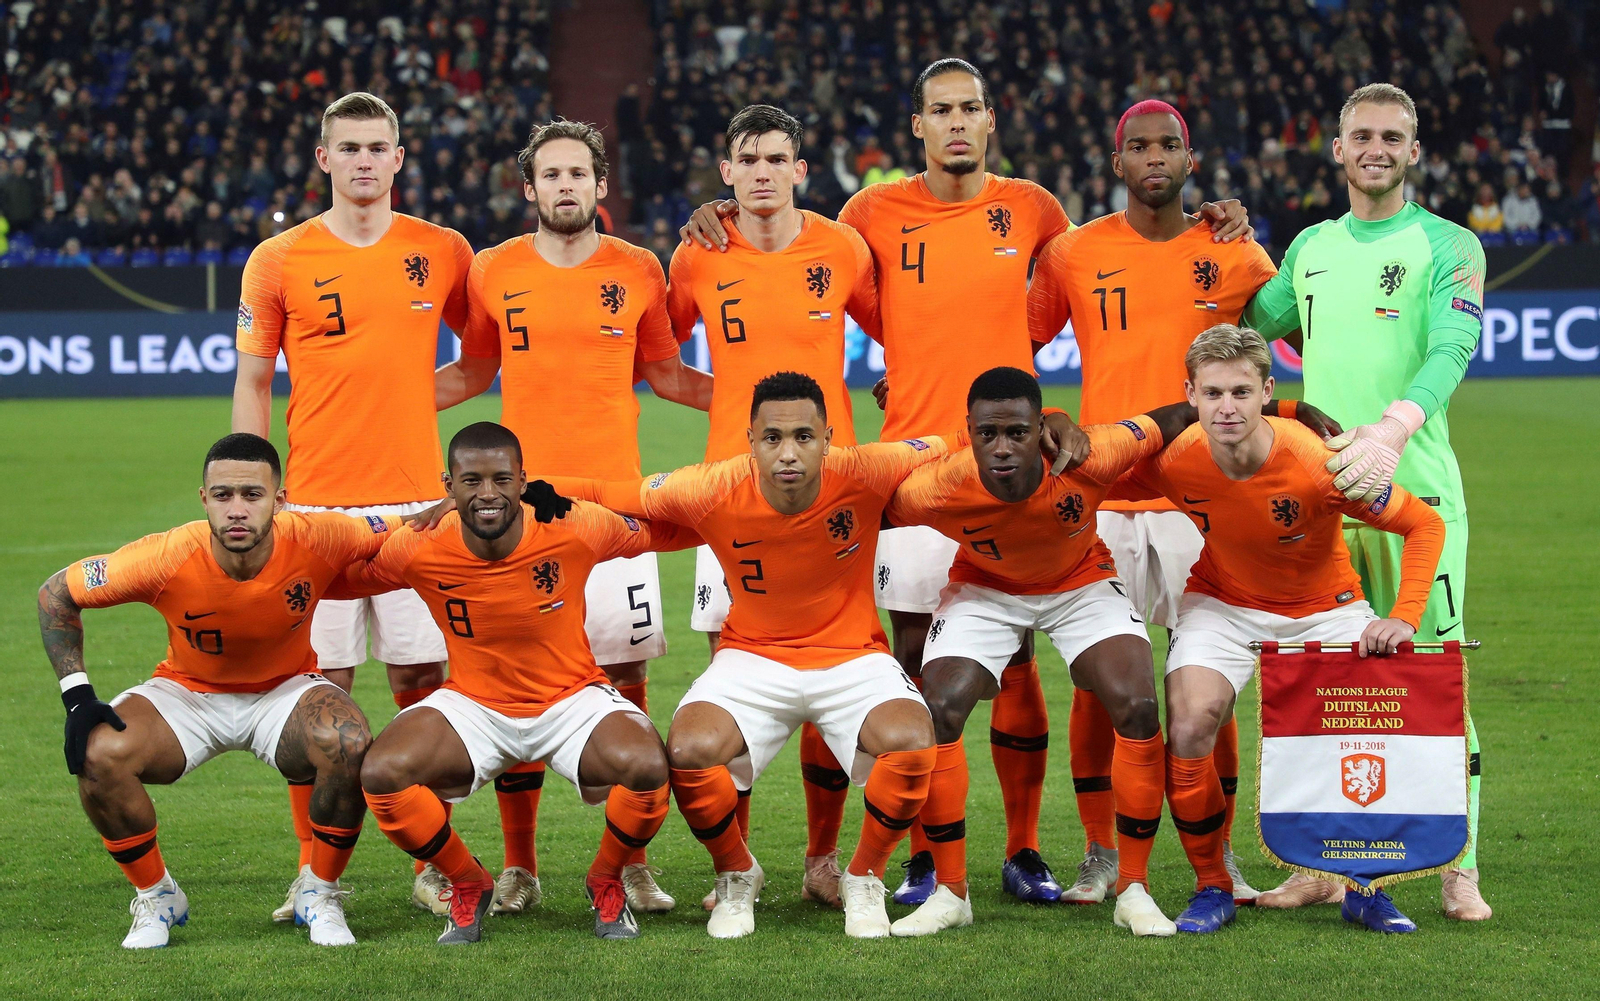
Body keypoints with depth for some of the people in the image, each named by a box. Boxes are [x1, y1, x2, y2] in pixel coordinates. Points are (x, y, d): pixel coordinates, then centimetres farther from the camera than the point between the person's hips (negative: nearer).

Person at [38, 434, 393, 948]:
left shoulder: (315, 541, -27)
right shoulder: (169, 558, -29)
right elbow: (56, 594, -14)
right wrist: (77, 697, -20)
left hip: (285, 691, 0)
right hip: (187, 693, 0)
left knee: (349, 743, -32)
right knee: (100, 754, -29)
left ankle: (319, 894, -5)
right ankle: (156, 896, -1)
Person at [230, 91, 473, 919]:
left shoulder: (444, 253, 6)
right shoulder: (279, 260, 2)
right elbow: (252, 385, 4)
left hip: (415, 500, 1)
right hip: (316, 504, -1)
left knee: (422, 679, 2)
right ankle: (316, 867, 8)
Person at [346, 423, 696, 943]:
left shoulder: (573, 531, -19)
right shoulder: (420, 550, -17)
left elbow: (666, 529, -4)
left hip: (573, 699, -1)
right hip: (472, 703, 1)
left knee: (646, 768, -30)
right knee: (382, 773, -24)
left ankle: (606, 884, 4)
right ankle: (469, 885, 5)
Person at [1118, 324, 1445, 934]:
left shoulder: (1318, 465, -31)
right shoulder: (1172, 461, -24)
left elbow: (1424, 524, -20)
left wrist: (1404, 618, -29)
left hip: (1324, 608, -1)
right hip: (1221, 604, 1)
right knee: (1189, 727, -24)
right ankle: (1212, 886, -2)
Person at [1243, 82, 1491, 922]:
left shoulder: (1449, 247, 0)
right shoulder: (1311, 248, 17)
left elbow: (1450, 352, -16)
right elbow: (1250, 327, 31)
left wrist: (1394, 428, -33)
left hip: (1414, 485, -5)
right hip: (1319, 492, 5)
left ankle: (1458, 870, 0)